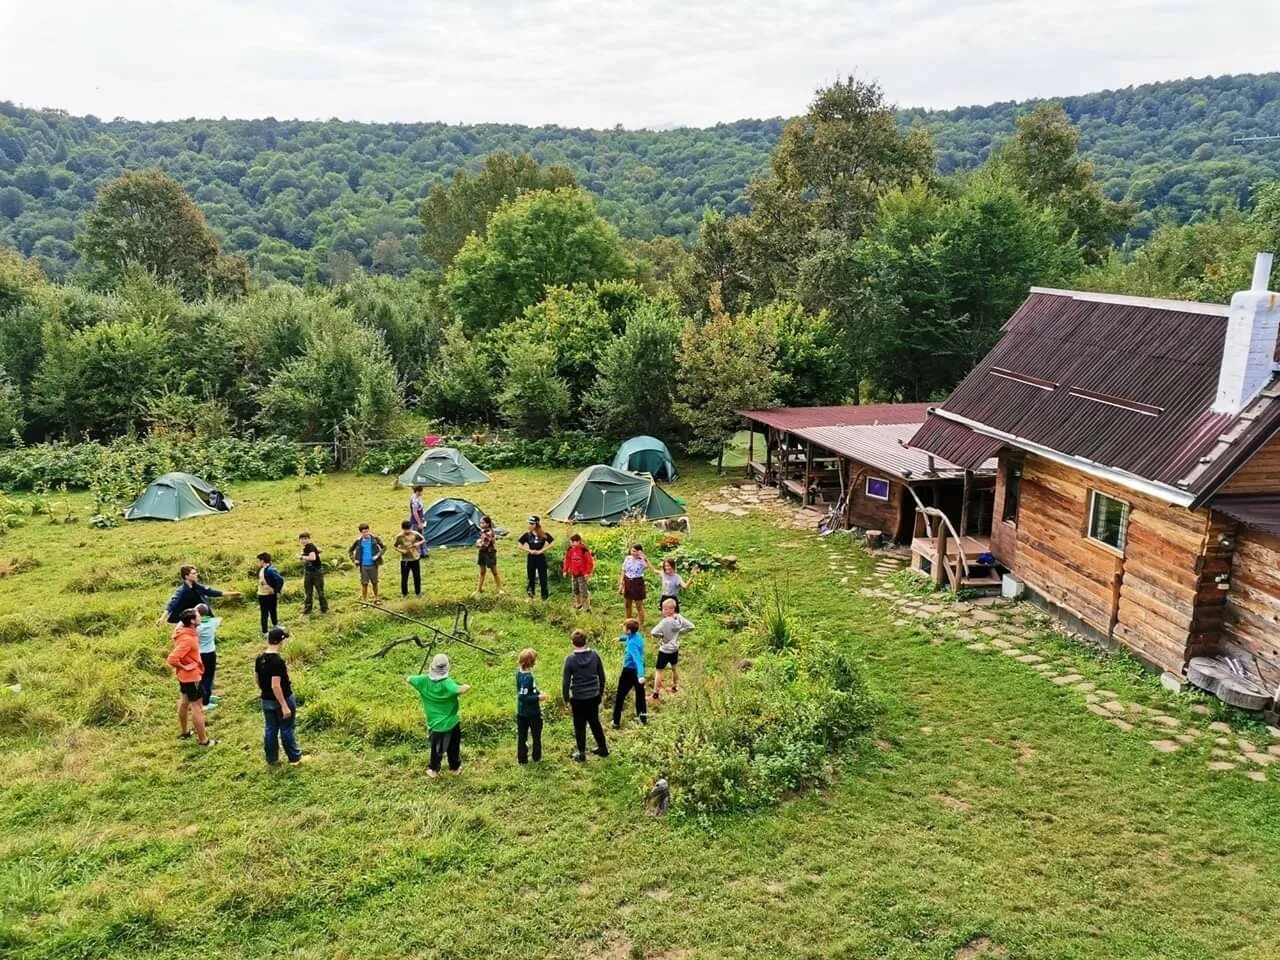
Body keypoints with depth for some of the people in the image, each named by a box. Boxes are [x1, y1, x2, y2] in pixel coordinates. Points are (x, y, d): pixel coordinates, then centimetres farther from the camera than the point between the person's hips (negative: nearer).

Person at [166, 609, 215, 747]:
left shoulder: (182, 629, -5)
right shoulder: (187, 639, -32)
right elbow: (172, 659, -38)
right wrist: (184, 667, -22)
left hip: (185, 675, 10)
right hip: (191, 675, -10)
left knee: (184, 701, 24)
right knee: (197, 706, 0)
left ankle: (184, 731, 42)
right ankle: (203, 740, 10)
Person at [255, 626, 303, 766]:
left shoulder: (260, 658, -2)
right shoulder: (278, 661, -26)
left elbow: (258, 679, 10)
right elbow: (275, 686, -28)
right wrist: (285, 706, -23)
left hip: (266, 701, 7)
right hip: (282, 699, -7)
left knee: (270, 730, 17)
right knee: (286, 730, 8)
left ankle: (272, 759, 28)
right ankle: (295, 758, 22)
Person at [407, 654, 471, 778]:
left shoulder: (423, 681, -16)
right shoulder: (448, 683, -27)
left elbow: (407, 679, 1)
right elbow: (461, 690, -45)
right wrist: (466, 686, -21)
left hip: (436, 725, 2)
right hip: (452, 723, -2)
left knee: (436, 749, 24)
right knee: (454, 748, 22)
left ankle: (434, 770, 39)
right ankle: (455, 768, 39)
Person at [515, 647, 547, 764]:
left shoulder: (519, 672, -3)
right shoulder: (528, 677, -29)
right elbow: (523, 696, -28)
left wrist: (537, 692, 4)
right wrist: (538, 697, -22)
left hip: (521, 712, 7)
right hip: (532, 712, -7)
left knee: (522, 736, 15)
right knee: (536, 735, 14)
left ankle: (522, 758, 22)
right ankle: (536, 757, 27)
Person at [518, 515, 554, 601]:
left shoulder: (544, 535, -6)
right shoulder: (527, 534, -1)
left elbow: (552, 543, -5)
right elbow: (520, 545, 4)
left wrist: (542, 550, -11)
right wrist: (529, 550, -9)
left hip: (541, 558, -2)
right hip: (531, 558, 2)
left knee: (543, 577, 2)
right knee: (531, 577, 9)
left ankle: (545, 596, 10)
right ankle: (530, 595, 20)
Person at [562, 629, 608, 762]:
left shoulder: (570, 659, -16)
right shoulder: (595, 655, -6)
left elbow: (566, 682, -12)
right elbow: (602, 676, 3)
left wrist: (566, 700, -1)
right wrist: (601, 692, 17)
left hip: (578, 698, -4)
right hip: (594, 696, 4)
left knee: (580, 726, 12)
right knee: (595, 722, 22)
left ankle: (581, 753, 23)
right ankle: (603, 748, 32)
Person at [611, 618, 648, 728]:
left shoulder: (632, 643, -30)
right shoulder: (638, 635, -4)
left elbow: (637, 659, -43)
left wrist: (641, 675, -55)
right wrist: (620, 638, 41)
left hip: (629, 671, -8)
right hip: (637, 670, 8)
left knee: (619, 696, 8)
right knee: (640, 693, 23)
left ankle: (616, 722, 14)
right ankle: (643, 717, 35)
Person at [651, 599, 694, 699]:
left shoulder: (665, 621, -29)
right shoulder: (679, 618, -9)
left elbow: (654, 633, -34)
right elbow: (691, 626, 1)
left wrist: (661, 635, -13)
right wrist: (679, 633, 3)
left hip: (665, 650, -7)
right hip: (675, 648, 7)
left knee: (658, 671, 3)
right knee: (674, 668, 27)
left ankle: (656, 694, 7)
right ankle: (675, 687, 44)